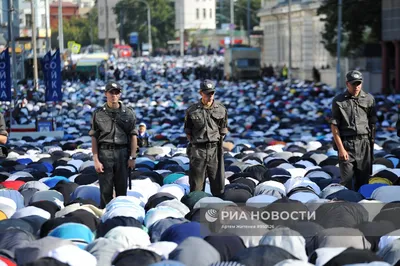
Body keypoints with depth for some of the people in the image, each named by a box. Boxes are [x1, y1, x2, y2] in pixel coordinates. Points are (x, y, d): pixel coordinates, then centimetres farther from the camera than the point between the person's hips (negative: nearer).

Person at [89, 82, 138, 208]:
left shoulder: (128, 113, 8)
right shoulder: (98, 113, 5)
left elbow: (133, 136, 7)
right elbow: (94, 138, 3)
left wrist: (132, 157, -1)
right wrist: (96, 160, -4)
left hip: (122, 153, 1)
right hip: (104, 152, -1)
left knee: (122, 189, 6)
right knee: (106, 190, -1)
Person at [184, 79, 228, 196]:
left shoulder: (221, 109, 6)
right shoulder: (192, 110, 2)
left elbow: (223, 130, 14)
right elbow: (188, 131, 10)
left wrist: (219, 143, 7)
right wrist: (193, 143, 3)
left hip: (215, 148, 1)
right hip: (198, 150, -1)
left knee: (218, 182, 1)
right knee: (197, 184, 2)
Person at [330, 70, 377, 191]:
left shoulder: (369, 99, 8)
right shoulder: (338, 101, 1)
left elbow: (372, 123, 11)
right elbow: (334, 126, -1)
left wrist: (371, 145, 5)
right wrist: (341, 148, -8)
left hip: (364, 143, 2)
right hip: (346, 143, -2)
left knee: (363, 180, 5)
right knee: (347, 181, -2)